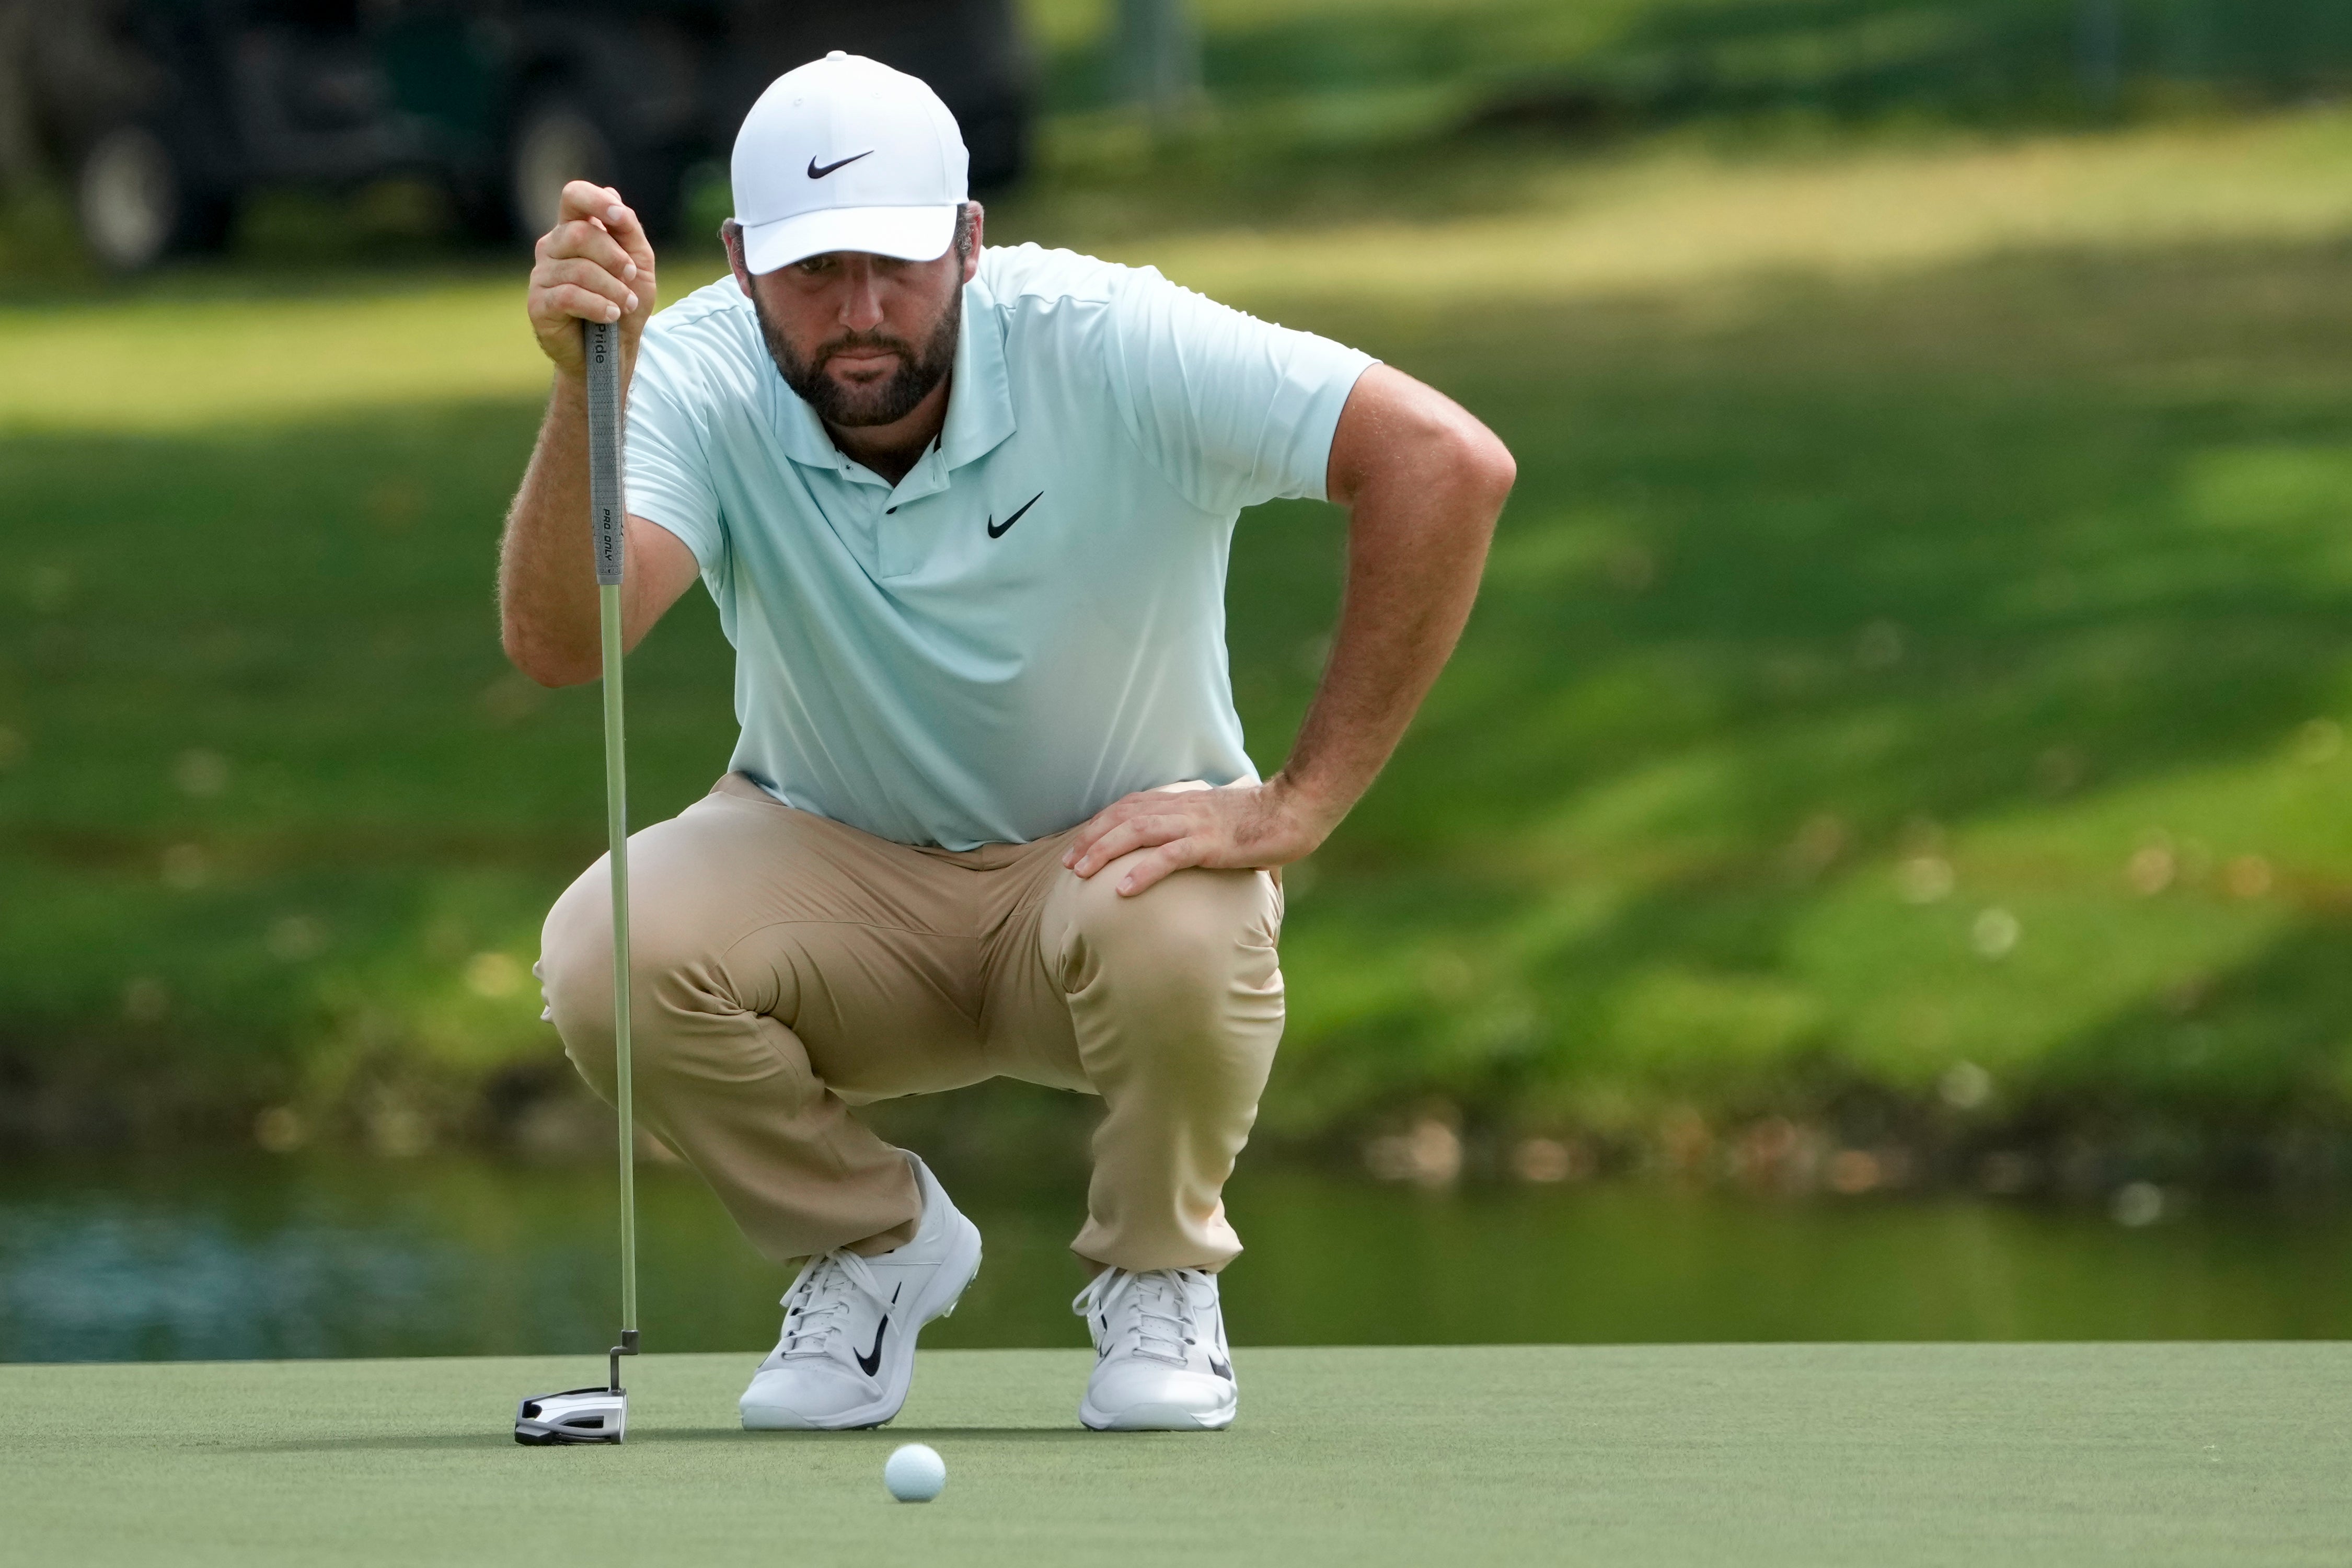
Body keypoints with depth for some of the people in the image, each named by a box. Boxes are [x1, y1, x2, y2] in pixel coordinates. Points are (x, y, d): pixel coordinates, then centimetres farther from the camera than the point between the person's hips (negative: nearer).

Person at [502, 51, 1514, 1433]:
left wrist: (1296, 807, -30)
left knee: (1181, 938, -38)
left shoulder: (1106, 348, -24)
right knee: (604, 953, -29)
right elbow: (559, 640, -35)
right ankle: (871, 1244, 2)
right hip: (832, 873, 2)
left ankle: (1158, 1275, -2)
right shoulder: (701, 378, -19)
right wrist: (587, 387, -51)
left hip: (1108, 854, -2)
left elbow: (1449, 464, -30)